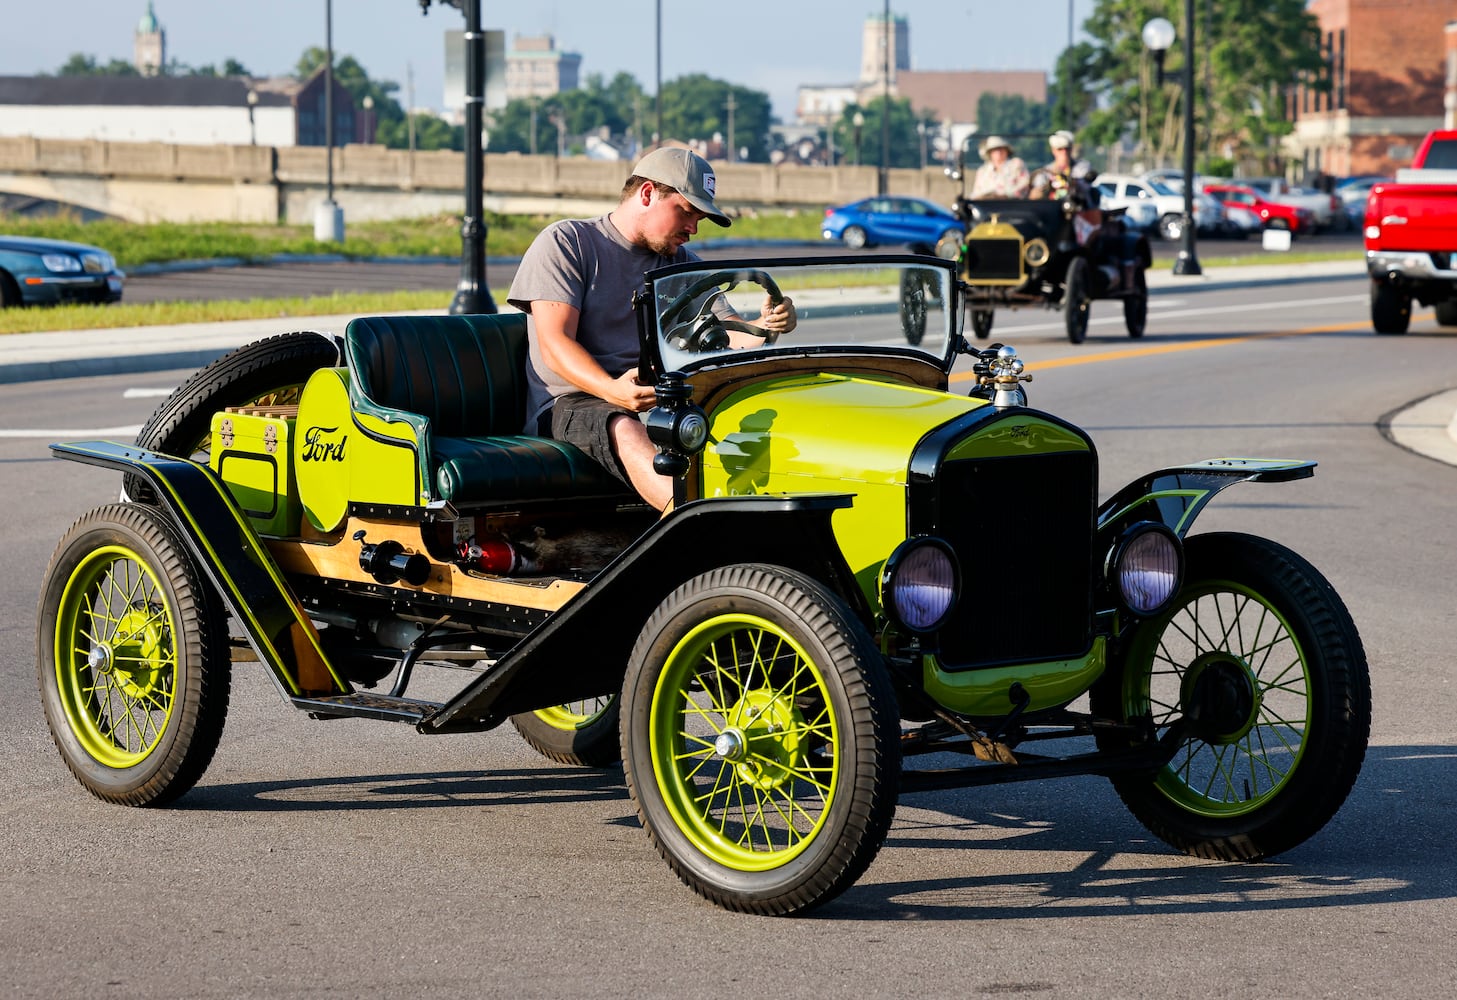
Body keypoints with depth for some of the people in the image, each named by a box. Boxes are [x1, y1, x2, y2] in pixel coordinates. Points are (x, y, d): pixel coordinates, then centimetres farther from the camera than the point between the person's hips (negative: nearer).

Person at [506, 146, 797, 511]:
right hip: (573, 401, -6)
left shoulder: (683, 263, 21)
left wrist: (765, 327, -18)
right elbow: (556, 344, -8)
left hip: (662, 400, 6)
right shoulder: (565, 242, 4)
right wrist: (612, 390, -28)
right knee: (626, 430, -39)